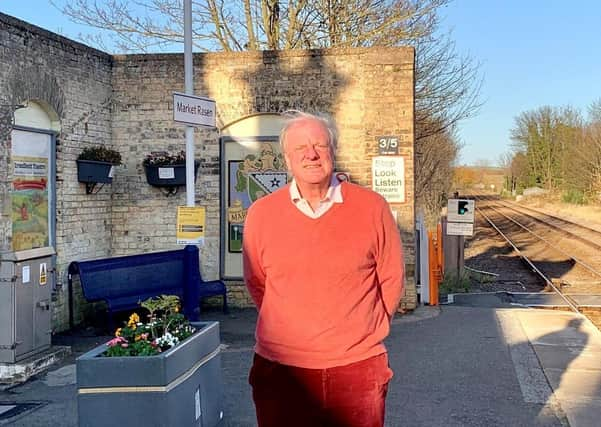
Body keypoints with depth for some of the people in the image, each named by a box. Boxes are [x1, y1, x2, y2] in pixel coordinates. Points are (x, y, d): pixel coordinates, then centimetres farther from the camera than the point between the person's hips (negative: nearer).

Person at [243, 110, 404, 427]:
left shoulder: (372, 207, -3)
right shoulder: (260, 214, 0)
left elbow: (391, 279, 7)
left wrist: (361, 330, 8)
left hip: (358, 367, 0)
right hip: (280, 368, 1)